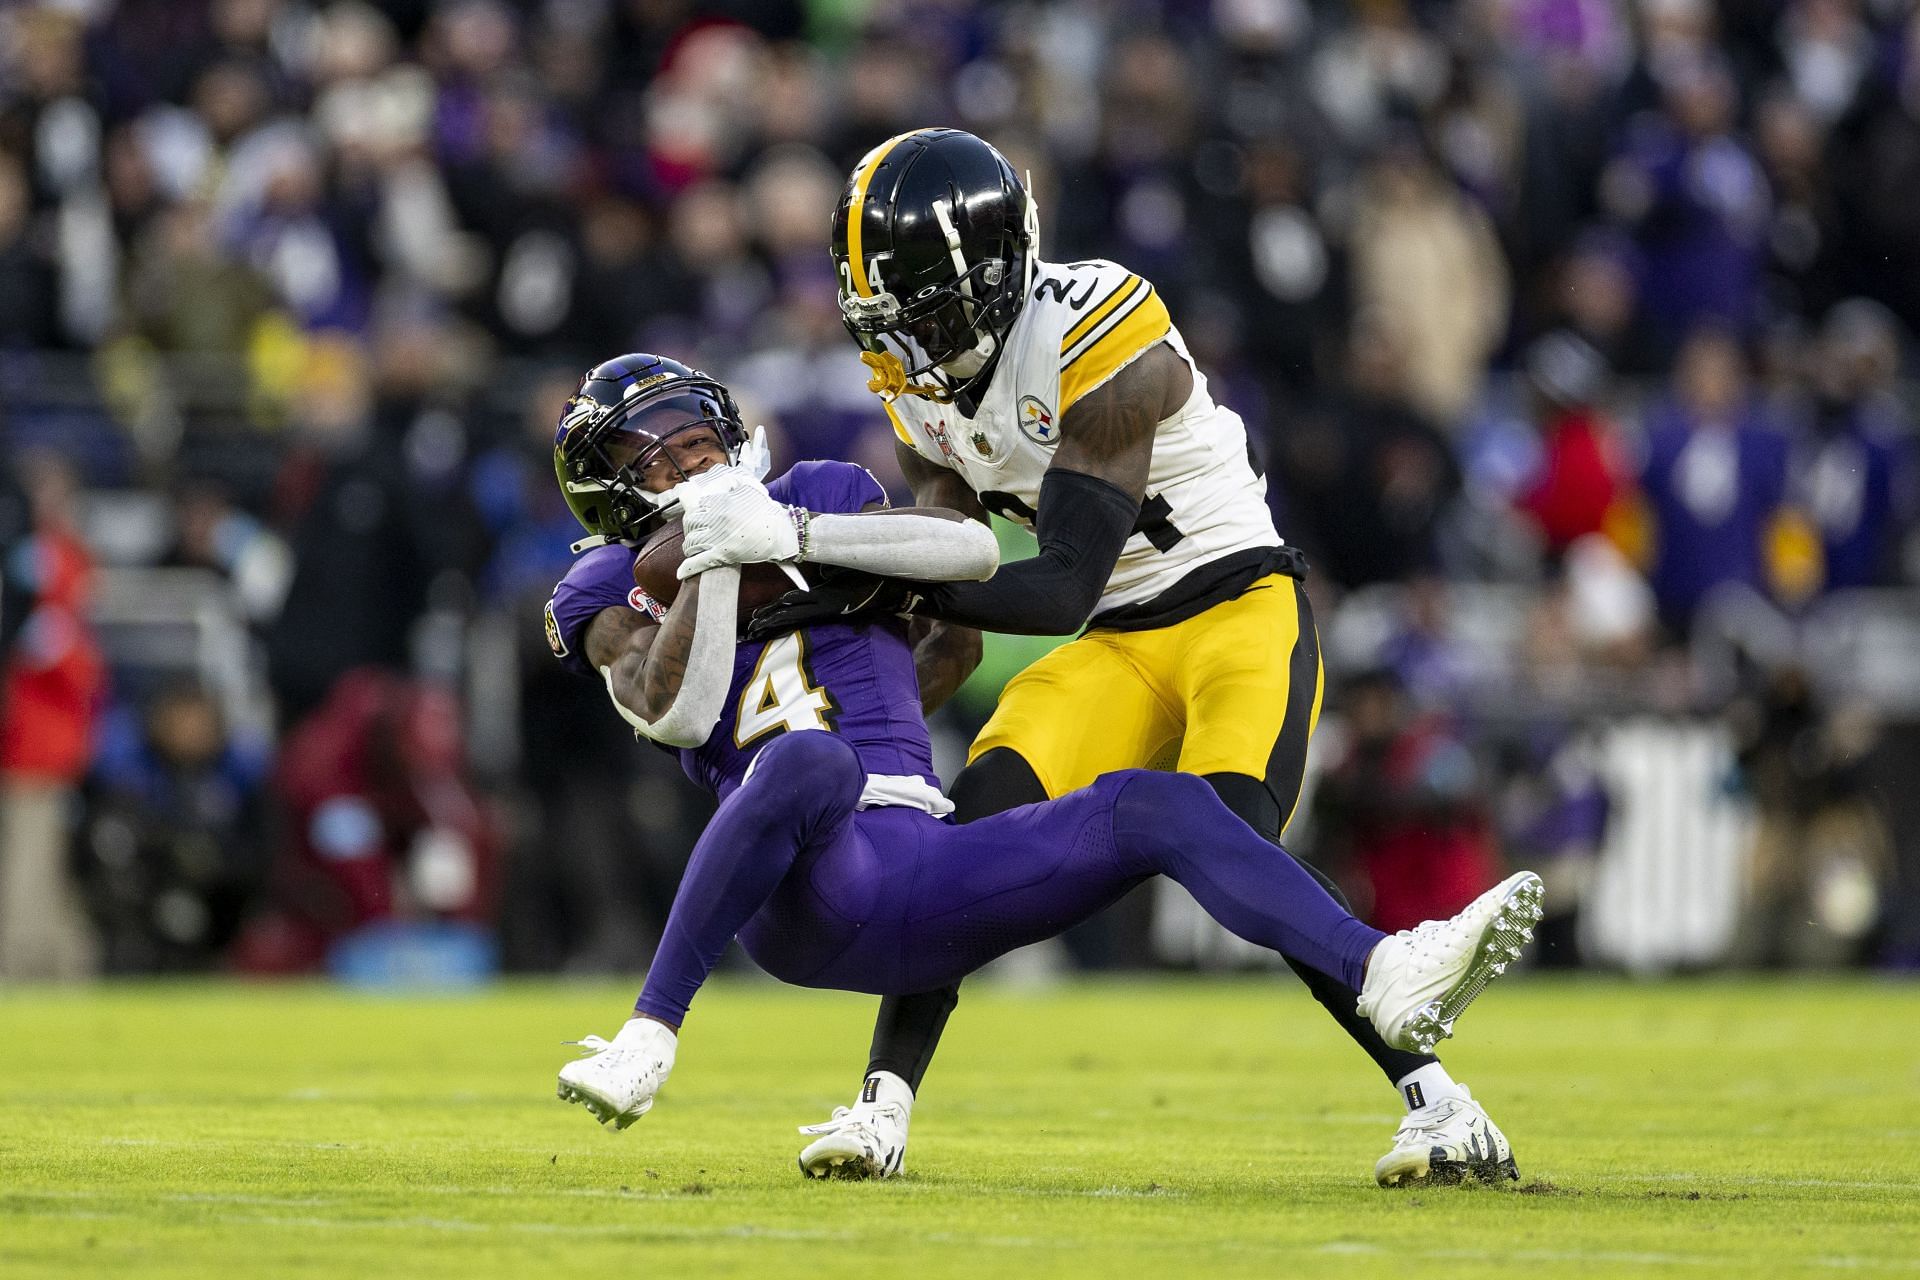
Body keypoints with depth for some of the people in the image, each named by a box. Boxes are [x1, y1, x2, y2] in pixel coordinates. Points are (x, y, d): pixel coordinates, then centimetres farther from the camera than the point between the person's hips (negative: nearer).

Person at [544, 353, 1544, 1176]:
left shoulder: (818, 499, 21)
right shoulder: (617, 592, 12)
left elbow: (973, 550, 2)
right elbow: (677, 714, -9)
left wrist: (792, 533, -6)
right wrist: (713, 557, -11)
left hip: (921, 888, 5)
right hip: (801, 904, -5)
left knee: (1154, 808, -13)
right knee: (807, 760, -39)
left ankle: (1384, 973, -28)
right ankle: (648, 1040, -40)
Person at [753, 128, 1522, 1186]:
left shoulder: (1096, 343, -23)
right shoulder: (924, 387, 2)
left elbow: (1062, 590, -25)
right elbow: (957, 628, 7)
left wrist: (884, 588, -27)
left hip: (1240, 611, -7)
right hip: (1115, 652, 7)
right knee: (976, 822, -14)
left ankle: (1438, 1103, -20)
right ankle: (885, 1101, -10)